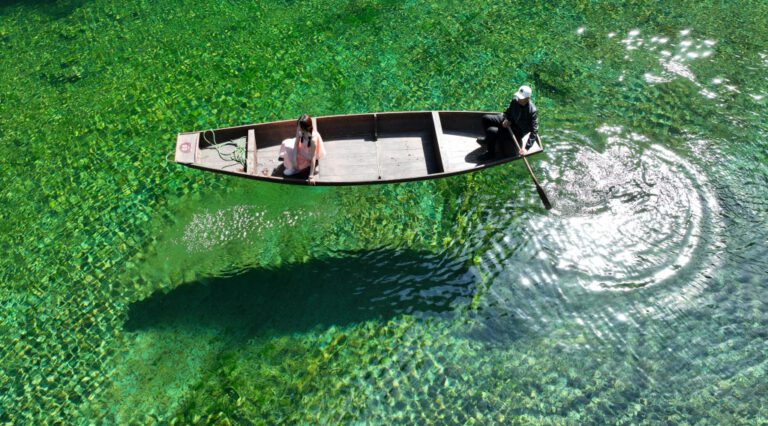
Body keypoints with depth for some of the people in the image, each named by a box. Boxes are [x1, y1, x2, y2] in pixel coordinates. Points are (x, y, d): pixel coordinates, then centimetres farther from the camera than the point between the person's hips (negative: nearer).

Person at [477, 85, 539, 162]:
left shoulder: (532, 111, -30)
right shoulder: (515, 101, -14)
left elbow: (534, 131, -28)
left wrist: (526, 148, -34)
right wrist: (506, 119, -15)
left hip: (516, 133, -7)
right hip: (509, 122, 7)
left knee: (491, 131, -24)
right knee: (485, 118, 1)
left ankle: (491, 154, -1)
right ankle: (489, 140, 26)